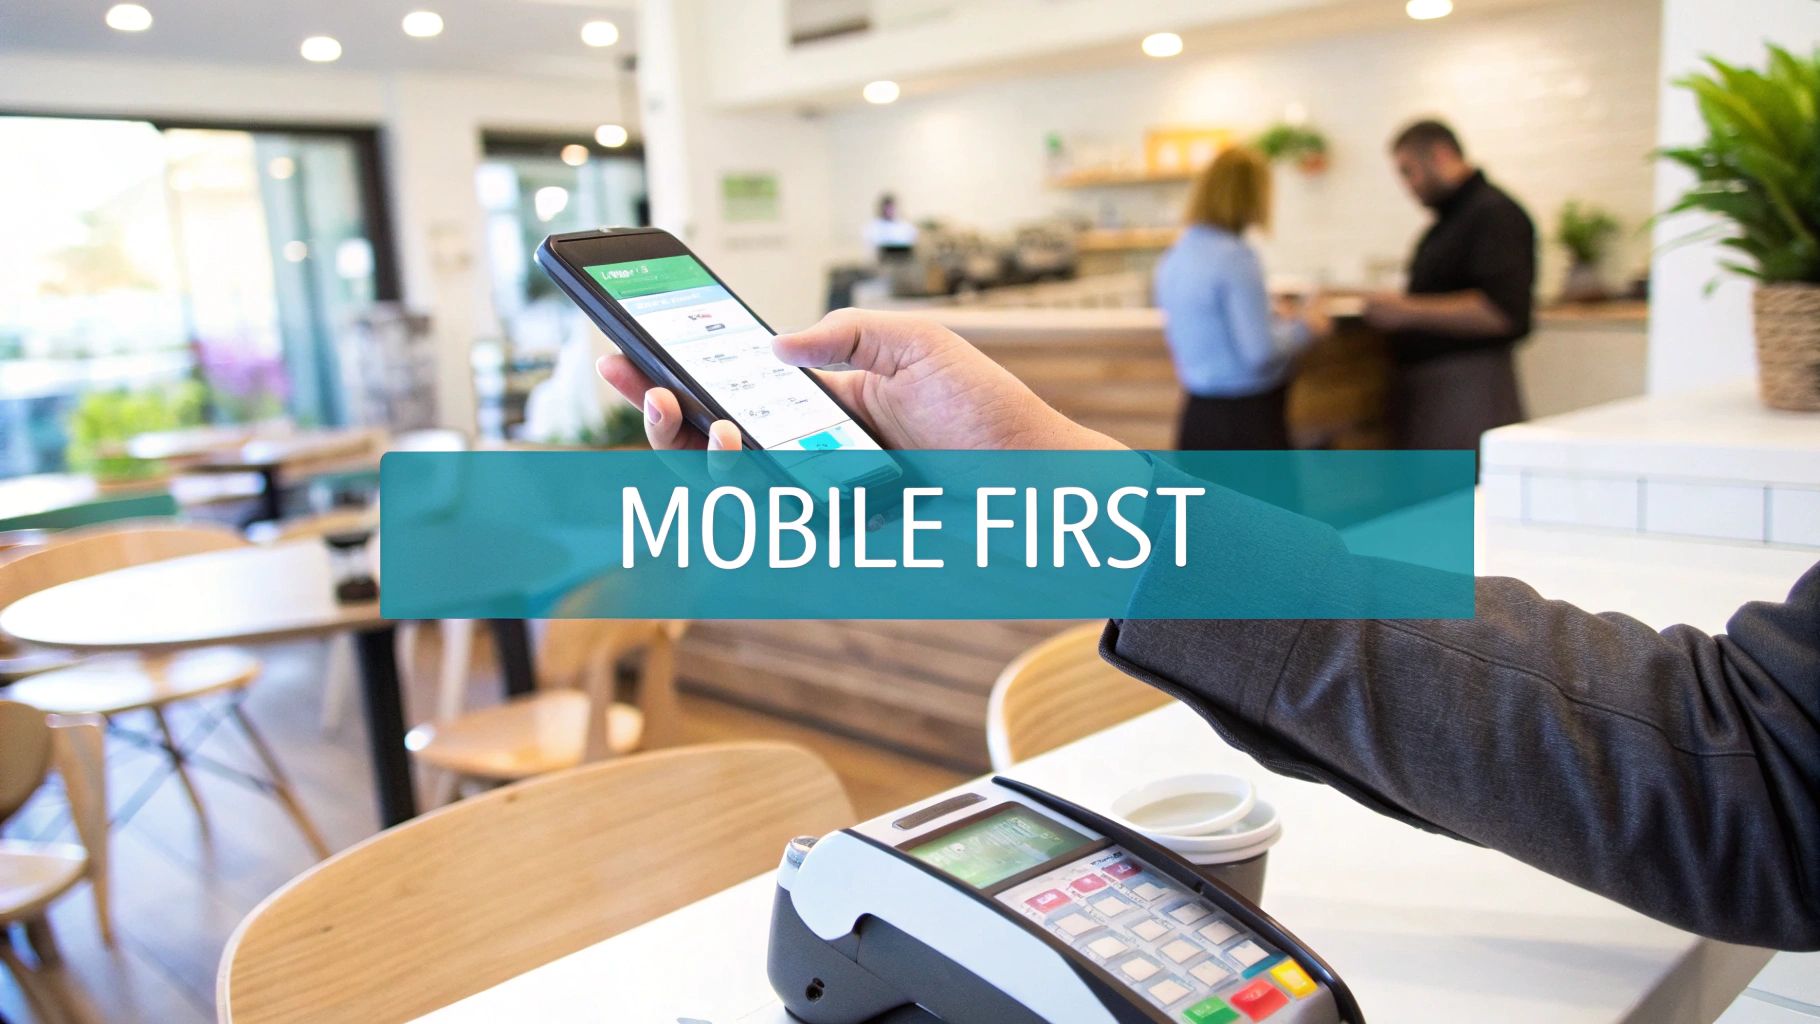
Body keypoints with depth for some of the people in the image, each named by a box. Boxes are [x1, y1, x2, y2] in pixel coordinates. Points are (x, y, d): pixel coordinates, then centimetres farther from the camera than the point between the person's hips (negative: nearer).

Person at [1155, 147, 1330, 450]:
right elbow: (1261, 353, -20)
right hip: (1247, 417, -8)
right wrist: (1303, 327, -3)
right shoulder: (1235, 258, -18)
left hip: (1198, 415, 8)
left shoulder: (1174, 257, 7)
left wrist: (1274, 320, 21)